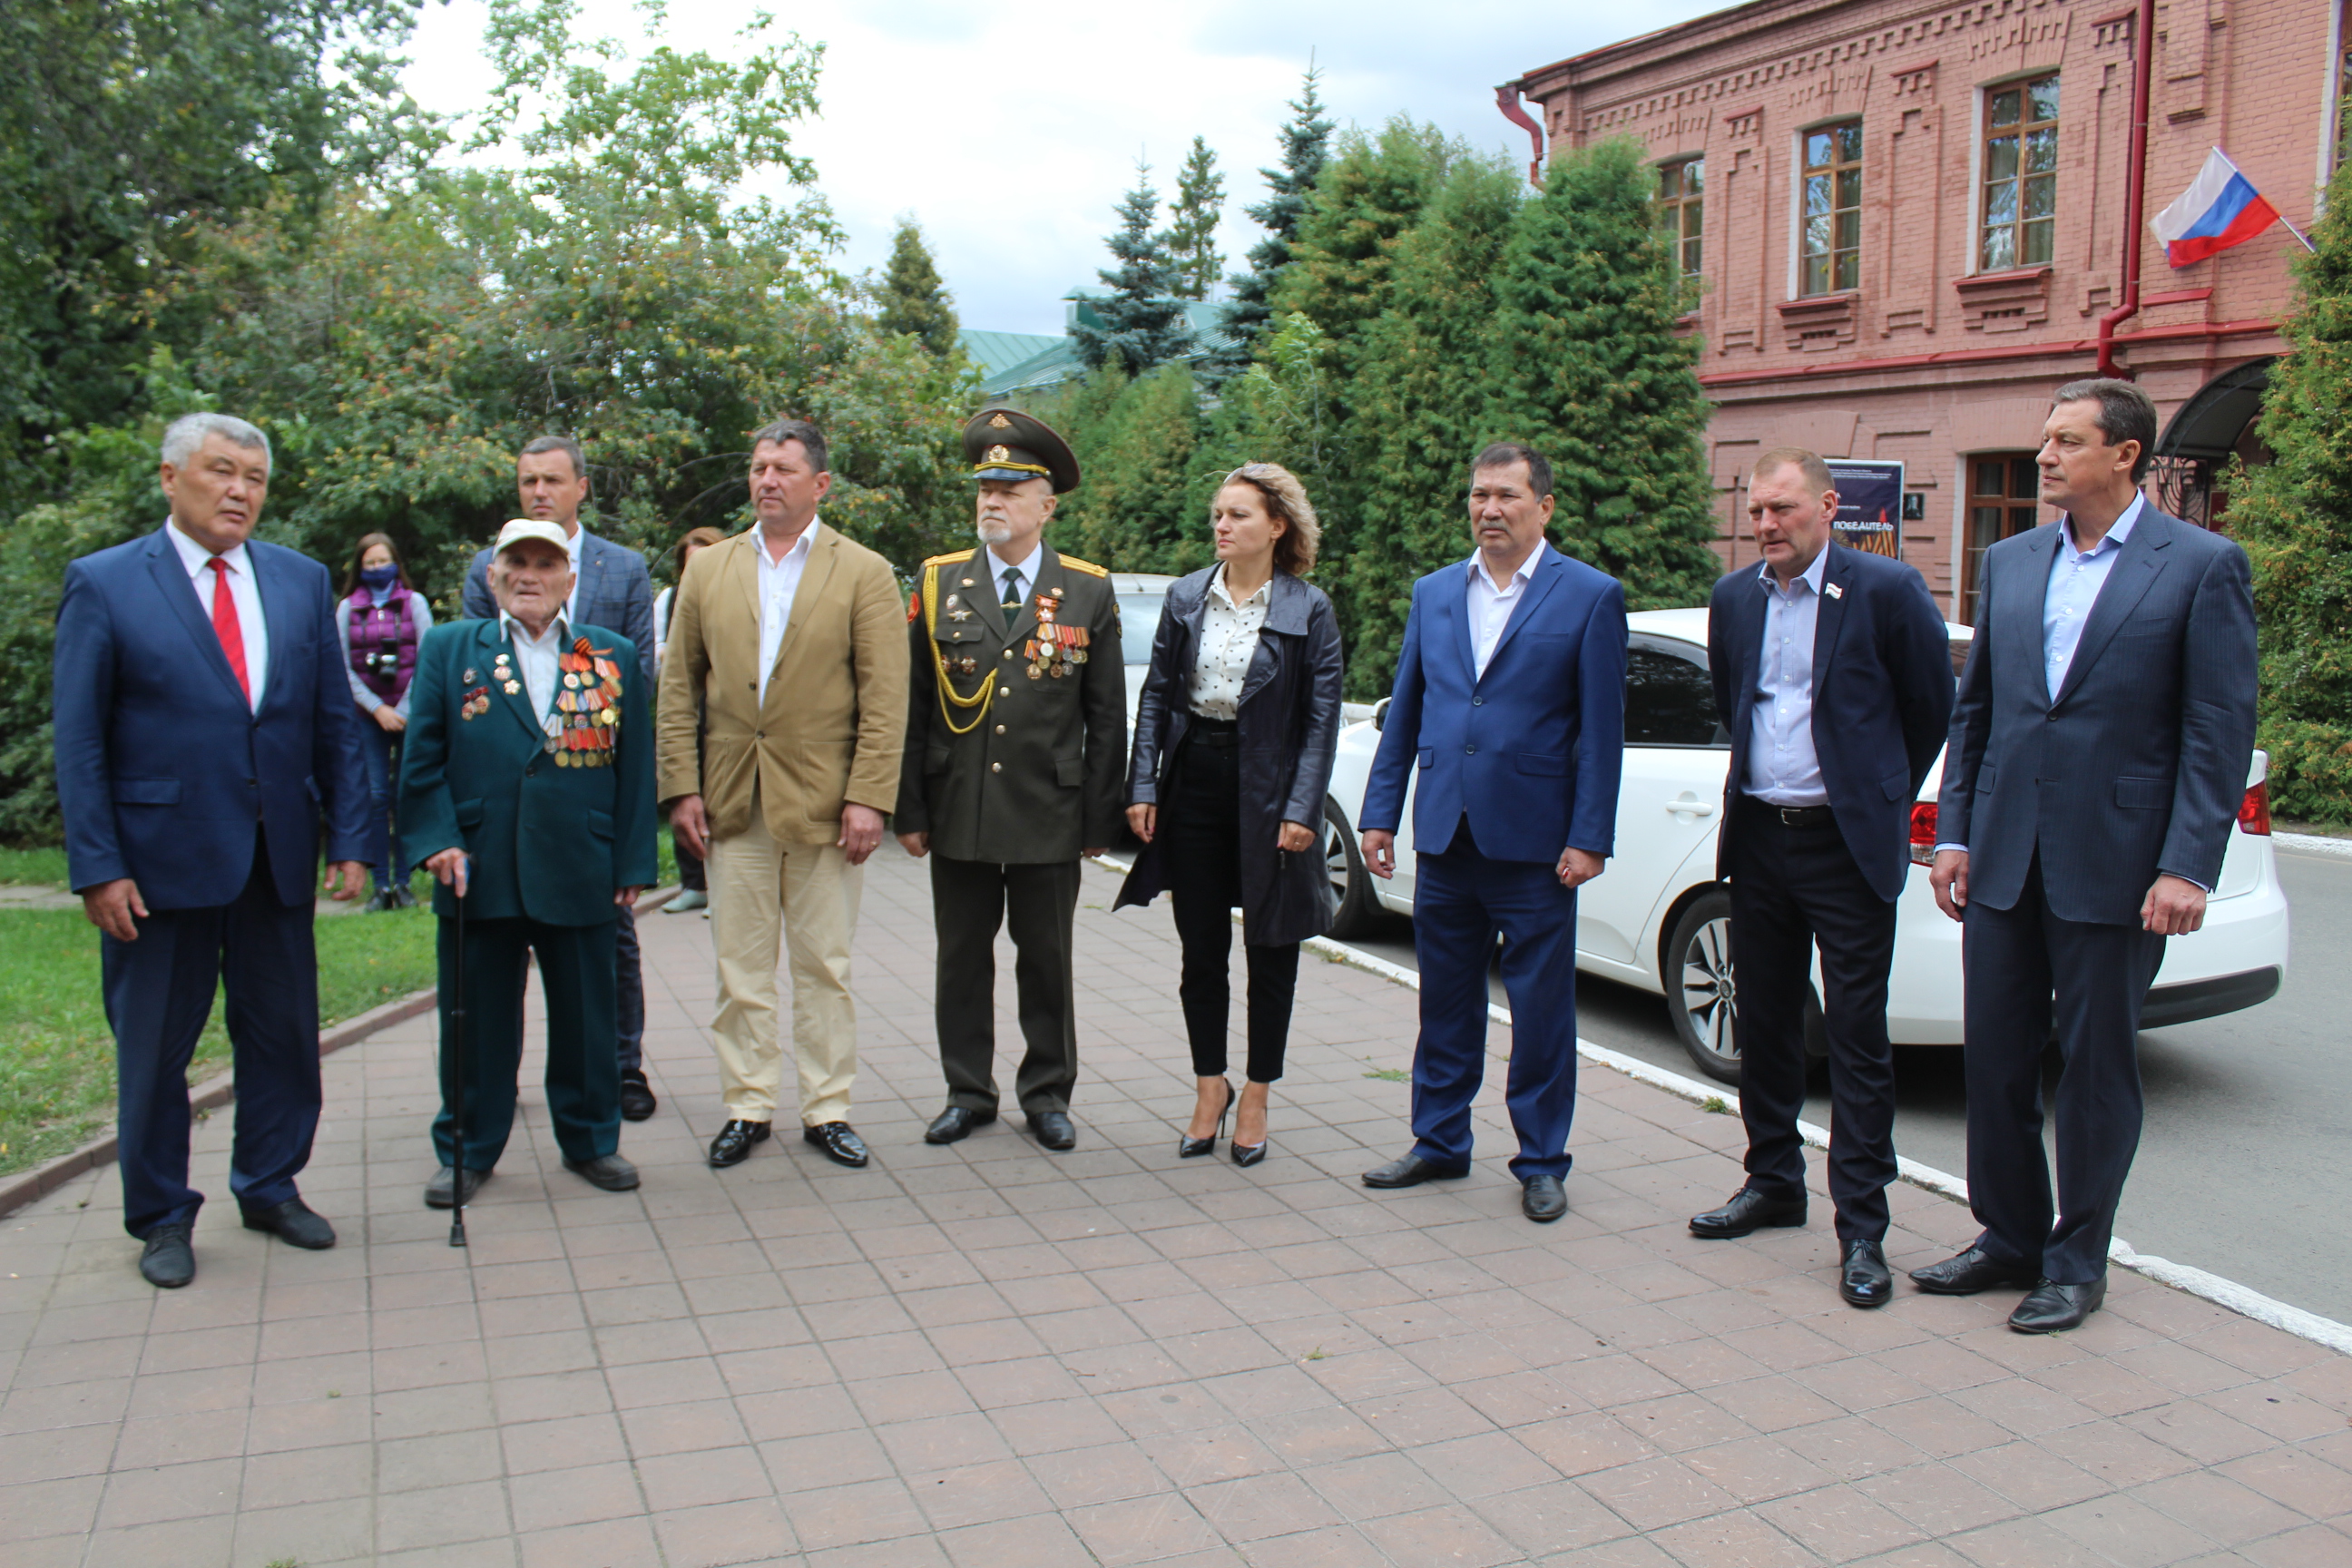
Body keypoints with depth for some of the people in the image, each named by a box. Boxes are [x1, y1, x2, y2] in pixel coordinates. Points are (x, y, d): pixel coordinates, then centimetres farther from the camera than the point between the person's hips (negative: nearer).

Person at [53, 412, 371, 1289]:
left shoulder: (304, 583, 8)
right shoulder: (104, 584, -3)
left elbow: (335, 723, 9)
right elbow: (78, 742, -4)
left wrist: (349, 839, 3)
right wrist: (97, 868, -10)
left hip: (278, 859, 3)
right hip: (161, 860, -3)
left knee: (283, 1036, 12)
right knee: (155, 1050, 8)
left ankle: (271, 1189, 30)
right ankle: (161, 1218, 24)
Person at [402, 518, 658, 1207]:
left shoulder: (615, 656, 8)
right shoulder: (448, 649, 7)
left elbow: (634, 766, 6)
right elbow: (422, 760, 4)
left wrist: (631, 864, 2)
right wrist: (437, 841, -7)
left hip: (581, 875, 0)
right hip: (478, 873, 0)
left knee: (586, 1015, 10)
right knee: (476, 1018, 9)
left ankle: (590, 1140, 27)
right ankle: (467, 1150, 25)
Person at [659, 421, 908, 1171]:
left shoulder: (864, 573, 1)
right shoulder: (708, 569, 10)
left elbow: (884, 698, -4)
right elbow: (679, 687, 9)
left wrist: (867, 797, -12)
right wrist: (682, 787, 0)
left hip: (823, 800, -2)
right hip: (732, 800, 3)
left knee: (824, 966, 6)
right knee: (739, 966, 8)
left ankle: (827, 1109, 17)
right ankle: (747, 1106, 19)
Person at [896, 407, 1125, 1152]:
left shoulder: (1089, 591, 2)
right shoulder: (938, 583, 5)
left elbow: (1107, 717, 3)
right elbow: (911, 707, 5)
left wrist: (1099, 817, -1)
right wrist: (909, 809, 0)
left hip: (1048, 814, -1)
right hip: (958, 811, 1)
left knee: (1048, 961, 8)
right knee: (962, 958, 10)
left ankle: (1047, 1094, 23)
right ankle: (968, 1092, 24)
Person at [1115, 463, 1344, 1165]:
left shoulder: (1309, 611, -4)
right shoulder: (1185, 598, 5)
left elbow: (1321, 718, -6)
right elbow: (1156, 696, 6)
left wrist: (1301, 811, -13)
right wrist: (1142, 787, -1)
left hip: (1268, 789, -3)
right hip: (1195, 780, 3)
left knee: (1270, 954, 8)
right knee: (1201, 951, 9)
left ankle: (1256, 1099, 22)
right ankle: (1209, 1088, 26)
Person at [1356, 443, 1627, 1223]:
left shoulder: (1590, 596, -3)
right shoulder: (1434, 593, 11)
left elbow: (1601, 729, -5)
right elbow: (1403, 713, 13)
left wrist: (1589, 838, -10)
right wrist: (1380, 813, 8)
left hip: (1533, 841, -4)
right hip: (1445, 836, 4)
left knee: (1541, 1010, 5)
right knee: (1445, 1002, 14)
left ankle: (1540, 1162, 20)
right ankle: (1440, 1143, 28)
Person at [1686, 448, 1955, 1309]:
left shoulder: (1886, 590, -8)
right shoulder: (1733, 599, 7)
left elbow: (1932, 707, 2)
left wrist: (1883, 797, 9)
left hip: (1848, 845, -5)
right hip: (1758, 840, 5)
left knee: (1858, 1037, -2)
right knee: (1763, 1023, 14)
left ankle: (1861, 1230, 6)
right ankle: (1774, 1182, 30)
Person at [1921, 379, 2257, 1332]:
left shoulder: (2203, 566, -4)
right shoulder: (2008, 564, 10)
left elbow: (2220, 732, -7)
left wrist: (2187, 867, -13)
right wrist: (1954, 833, 6)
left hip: (2113, 863, -4)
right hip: (2006, 859, 5)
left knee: (2096, 1068, 7)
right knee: (1995, 1058, 11)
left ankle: (2077, 1263, 22)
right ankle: (2009, 1237, 28)